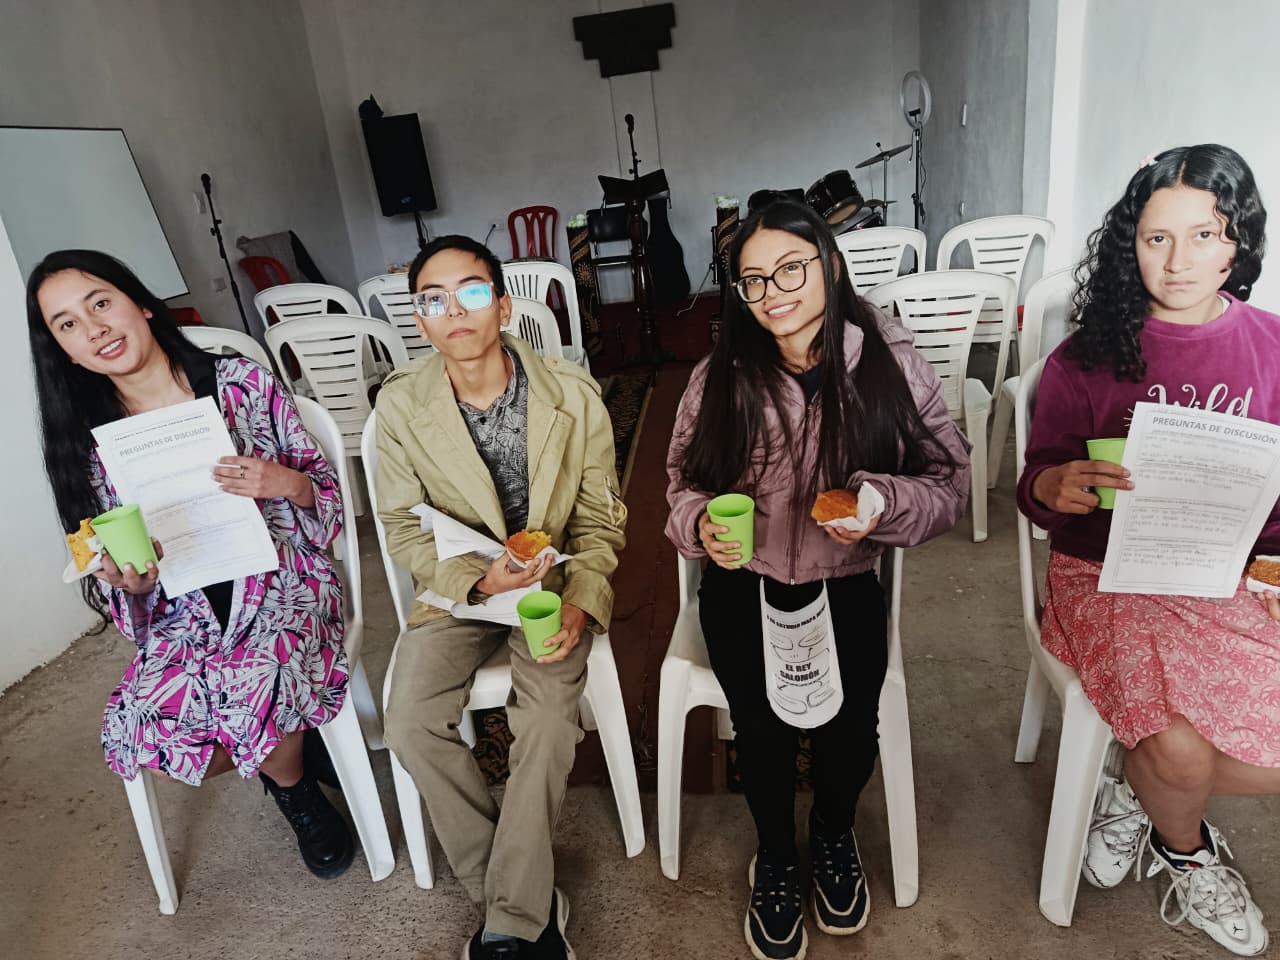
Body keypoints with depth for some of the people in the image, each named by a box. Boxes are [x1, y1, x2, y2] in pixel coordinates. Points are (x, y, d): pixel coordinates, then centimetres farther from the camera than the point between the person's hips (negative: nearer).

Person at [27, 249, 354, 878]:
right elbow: (127, 599, 7)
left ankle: (293, 782, 6)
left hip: (280, 590, -3)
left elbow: (329, 497, 1)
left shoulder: (244, 385, -3)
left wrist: (286, 482, -20)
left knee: (257, 691, -31)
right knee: (139, 731, -22)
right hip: (182, 620, 3)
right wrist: (127, 583, -16)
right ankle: (287, 754, 10)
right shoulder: (92, 444, 4)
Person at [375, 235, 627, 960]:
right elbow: (404, 526, -3)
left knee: (548, 721, -24)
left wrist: (580, 602, -19)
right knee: (412, 726, -18)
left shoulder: (574, 395, -11)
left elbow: (599, 519, -3)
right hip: (457, 587, 2)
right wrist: (477, 580, -21)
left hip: (554, 582, -1)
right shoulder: (401, 403, -8)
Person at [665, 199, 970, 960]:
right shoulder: (720, 377, -3)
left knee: (852, 725, -20)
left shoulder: (892, 366, -7)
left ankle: (835, 834, 21)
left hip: (846, 580, 0)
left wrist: (878, 502, -22)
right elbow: (686, 482, 7)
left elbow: (950, 483, -2)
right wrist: (702, 524, -15)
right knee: (763, 725, -20)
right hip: (745, 581, 1)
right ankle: (776, 857, 17)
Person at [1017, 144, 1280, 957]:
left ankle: (1137, 796, 13)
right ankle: (1186, 848, 17)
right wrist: (1059, 485, -25)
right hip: (1111, 575, -3)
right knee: (1181, 753, -22)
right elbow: (1036, 487, -1)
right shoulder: (1090, 356, -1)